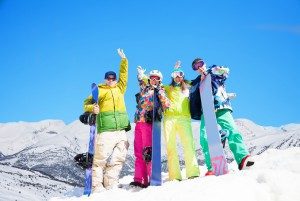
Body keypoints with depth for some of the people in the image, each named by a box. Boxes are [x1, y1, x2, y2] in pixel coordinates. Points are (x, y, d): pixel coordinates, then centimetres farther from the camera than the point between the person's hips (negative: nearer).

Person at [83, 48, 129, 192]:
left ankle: (111, 187, 12)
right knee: (100, 160, -7)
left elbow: (124, 75, 26)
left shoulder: (120, 88, 21)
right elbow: (87, 103, 6)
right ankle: (97, 188, -2)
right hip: (105, 131, -5)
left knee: (117, 160, 5)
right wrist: (92, 108, -15)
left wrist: (123, 60, 24)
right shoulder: (99, 90, 8)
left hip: (121, 132, 5)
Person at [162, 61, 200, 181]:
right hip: (169, 118, 1)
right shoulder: (168, 88, 26)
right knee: (171, 147, -9)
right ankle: (174, 176, -11)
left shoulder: (188, 88, 25)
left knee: (189, 144, -17)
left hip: (184, 118, 0)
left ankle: (193, 172, -21)